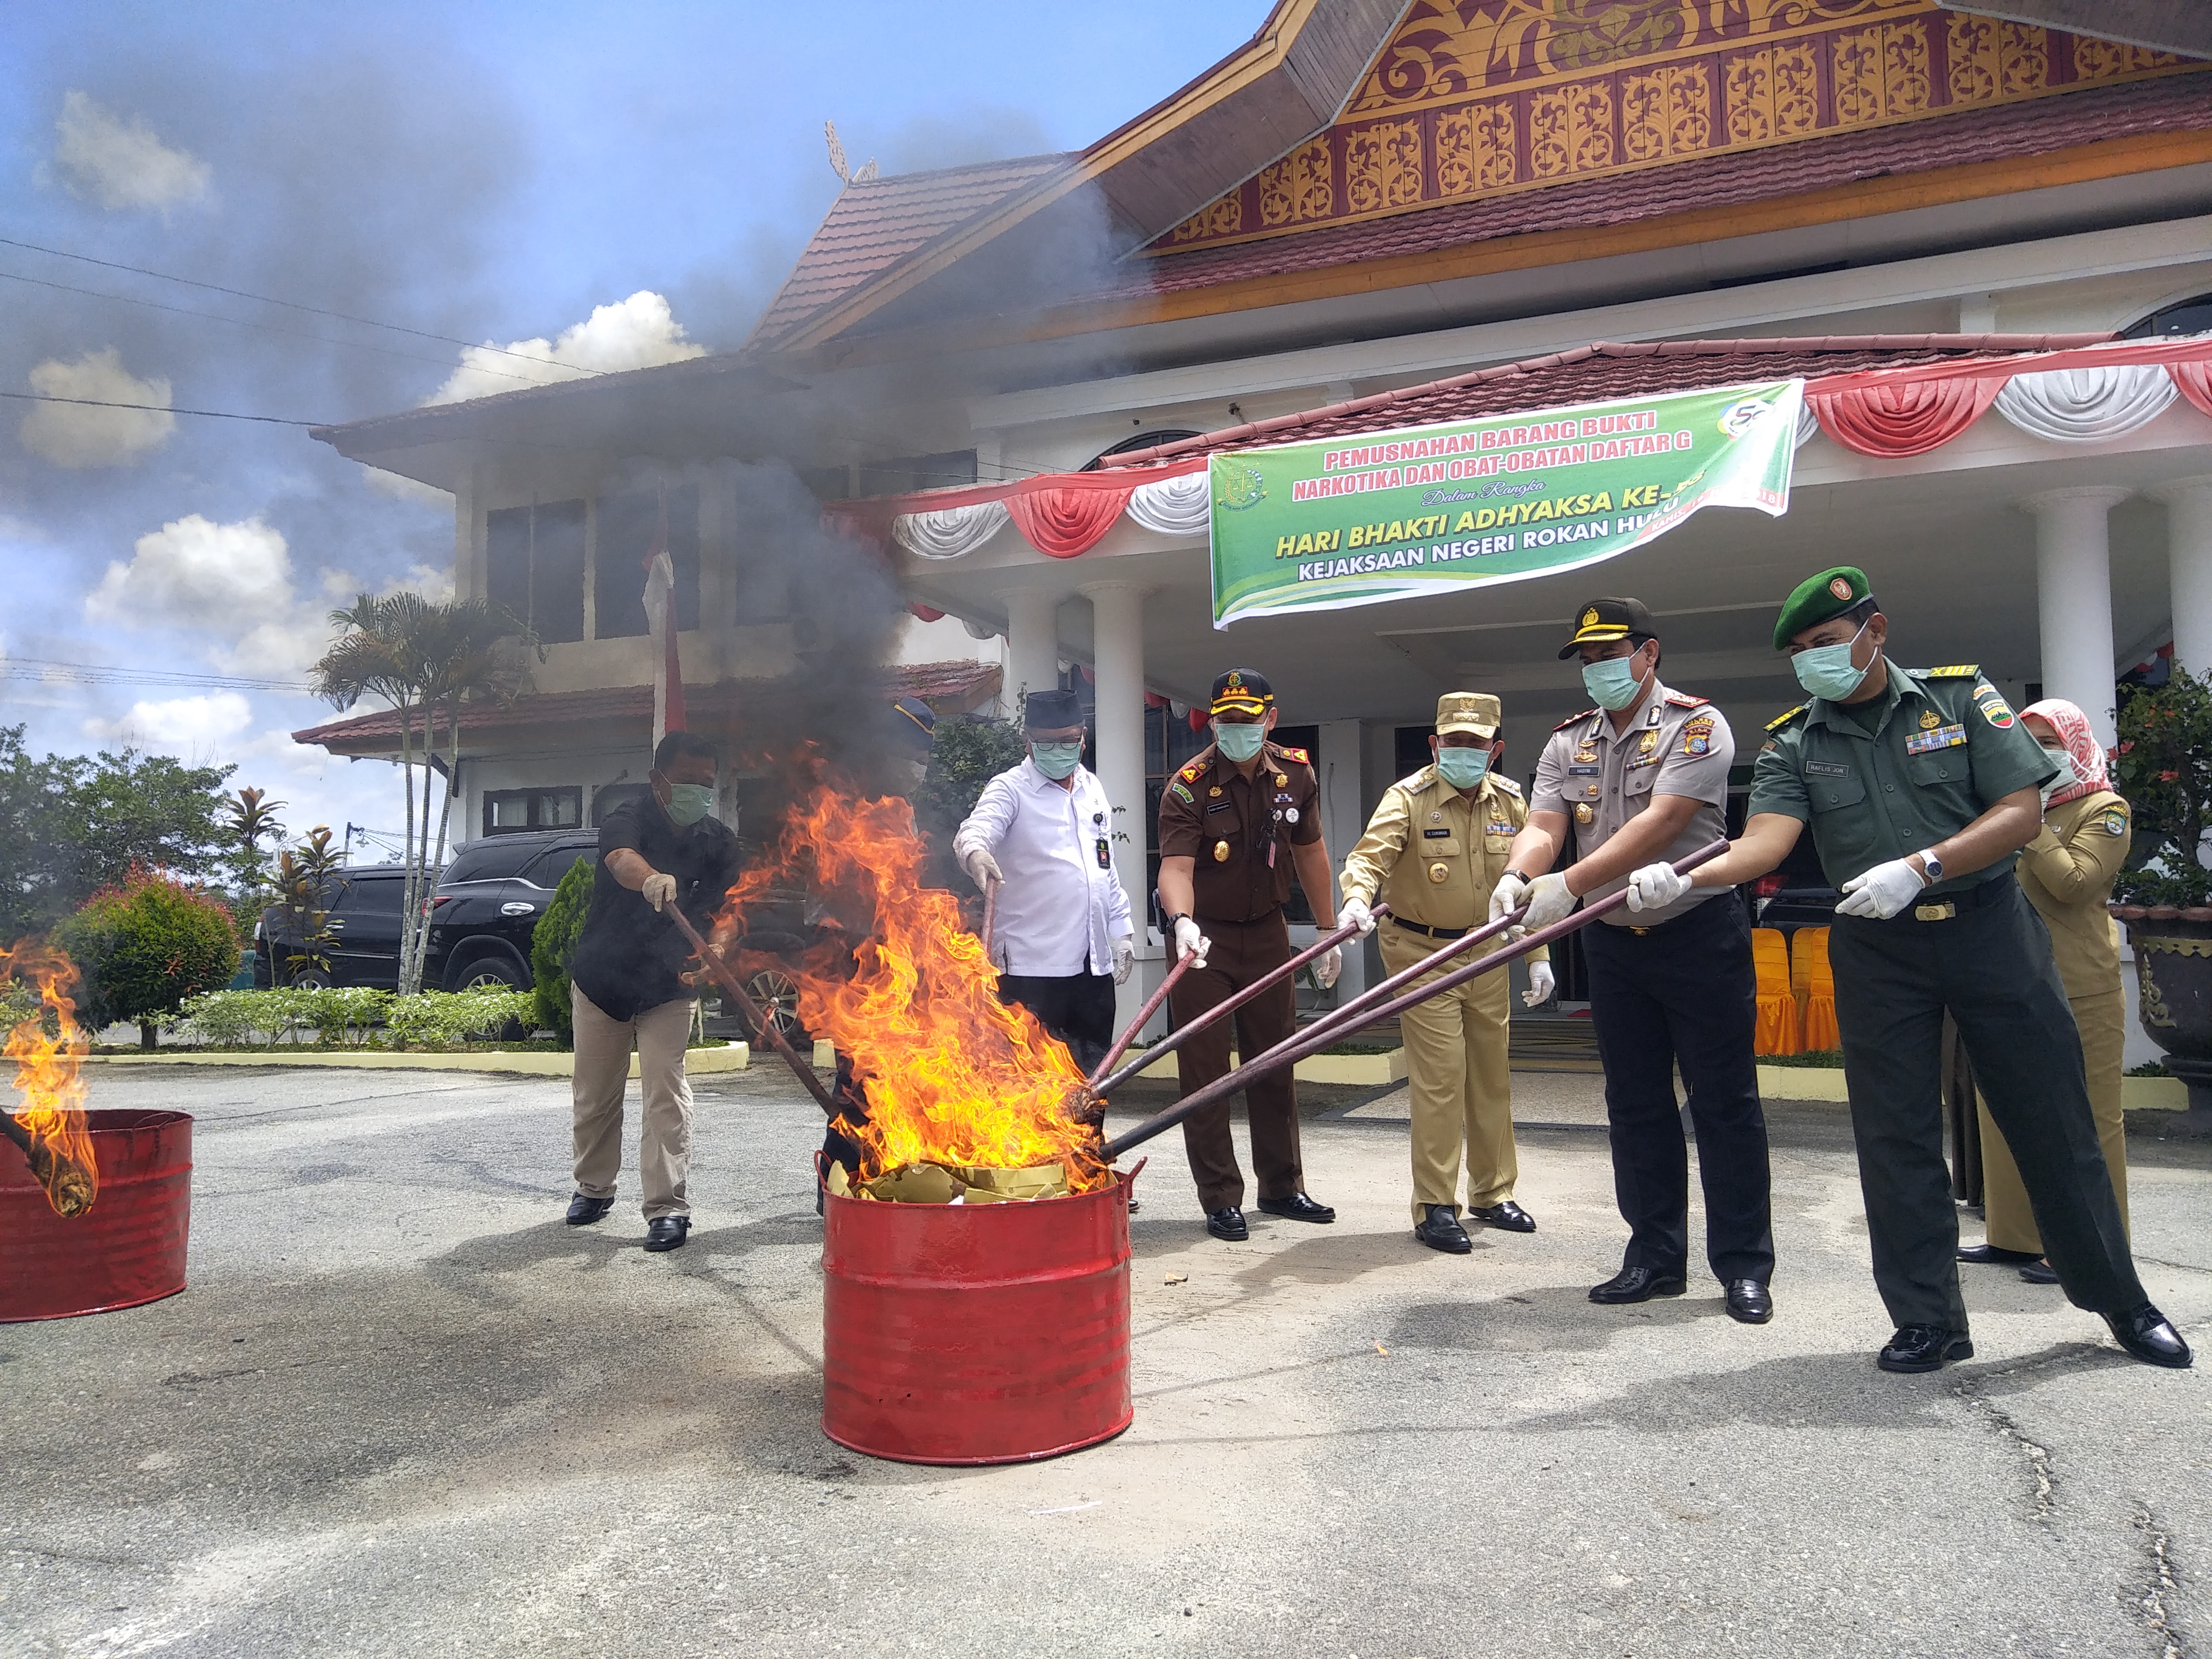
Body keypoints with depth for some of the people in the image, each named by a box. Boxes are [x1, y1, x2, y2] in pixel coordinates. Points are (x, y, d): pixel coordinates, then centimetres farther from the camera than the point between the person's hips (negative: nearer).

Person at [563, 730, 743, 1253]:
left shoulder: (719, 842, -6)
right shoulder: (630, 819, -17)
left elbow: (719, 913, -11)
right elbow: (622, 860, -40)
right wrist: (652, 879, -64)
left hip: (668, 989, 1)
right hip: (601, 979, -1)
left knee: (666, 1093, -10)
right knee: (595, 1095, 13)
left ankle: (668, 1208, -7)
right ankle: (594, 1188, 34)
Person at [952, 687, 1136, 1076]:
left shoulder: (1093, 789, 15)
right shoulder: (1011, 789, -5)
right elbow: (977, 829, -25)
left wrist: (1122, 930, 16)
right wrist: (975, 851, -47)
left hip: (1094, 963, 6)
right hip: (1034, 964, -6)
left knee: (1093, 1073, 13)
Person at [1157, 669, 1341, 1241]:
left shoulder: (1295, 773, -3)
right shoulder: (1188, 786, -18)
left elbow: (1310, 852, 9)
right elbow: (1176, 866, -30)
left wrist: (1328, 930, 10)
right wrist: (1182, 921, -50)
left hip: (1267, 932, 4)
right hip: (1204, 937, -4)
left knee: (1275, 1066, 12)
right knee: (1206, 1072, -1)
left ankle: (1282, 1187, 26)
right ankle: (1221, 1199, 10)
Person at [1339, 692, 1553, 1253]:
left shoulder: (1511, 801, 2)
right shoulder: (1408, 797, -13)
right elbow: (1370, 854, -27)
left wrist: (1538, 956, 8)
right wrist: (1357, 897, -48)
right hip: (1422, 953, -5)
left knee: (1492, 1076, 13)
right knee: (1438, 1079, -7)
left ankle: (1492, 1193, 30)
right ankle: (1434, 1208, 4)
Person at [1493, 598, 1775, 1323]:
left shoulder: (1696, 725, -10)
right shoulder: (1568, 744, 7)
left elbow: (1659, 823, -22)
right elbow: (1543, 827, -5)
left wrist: (1567, 886, -31)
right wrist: (1518, 876, -29)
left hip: (1699, 935, -5)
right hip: (1613, 943, 5)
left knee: (1724, 1101, 1)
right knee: (1635, 1105, 11)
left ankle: (1744, 1265, 12)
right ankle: (1655, 1259, 22)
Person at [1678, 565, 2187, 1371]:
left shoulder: (1961, 697, 0)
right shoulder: (1793, 745, 2)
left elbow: (2022, 813, -7)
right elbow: (1764, 841, -14)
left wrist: (1921, 866, -21)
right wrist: (1686, 877, -34)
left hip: (1990, 929, -1)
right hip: (1877, 950, 1)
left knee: (2052, 1120, 6)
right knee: (1896, 1136, 2)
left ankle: (2122, 1301, 25)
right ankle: (1928, 1320, 15)